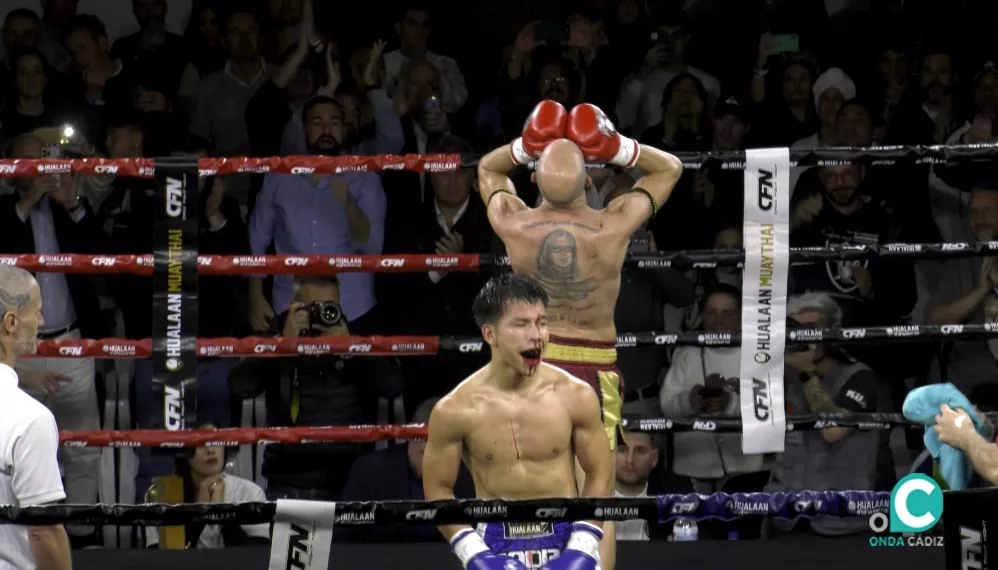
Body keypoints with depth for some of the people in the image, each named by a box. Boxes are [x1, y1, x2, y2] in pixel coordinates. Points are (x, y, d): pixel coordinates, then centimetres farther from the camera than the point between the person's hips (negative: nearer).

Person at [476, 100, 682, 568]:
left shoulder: (514, 226, -12)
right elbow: (669, 168, 1)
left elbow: (487, 169, 11)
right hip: (594, 366, -2)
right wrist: (616, 147, -13)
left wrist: (526, 146, -8)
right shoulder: (612, 229, -16)